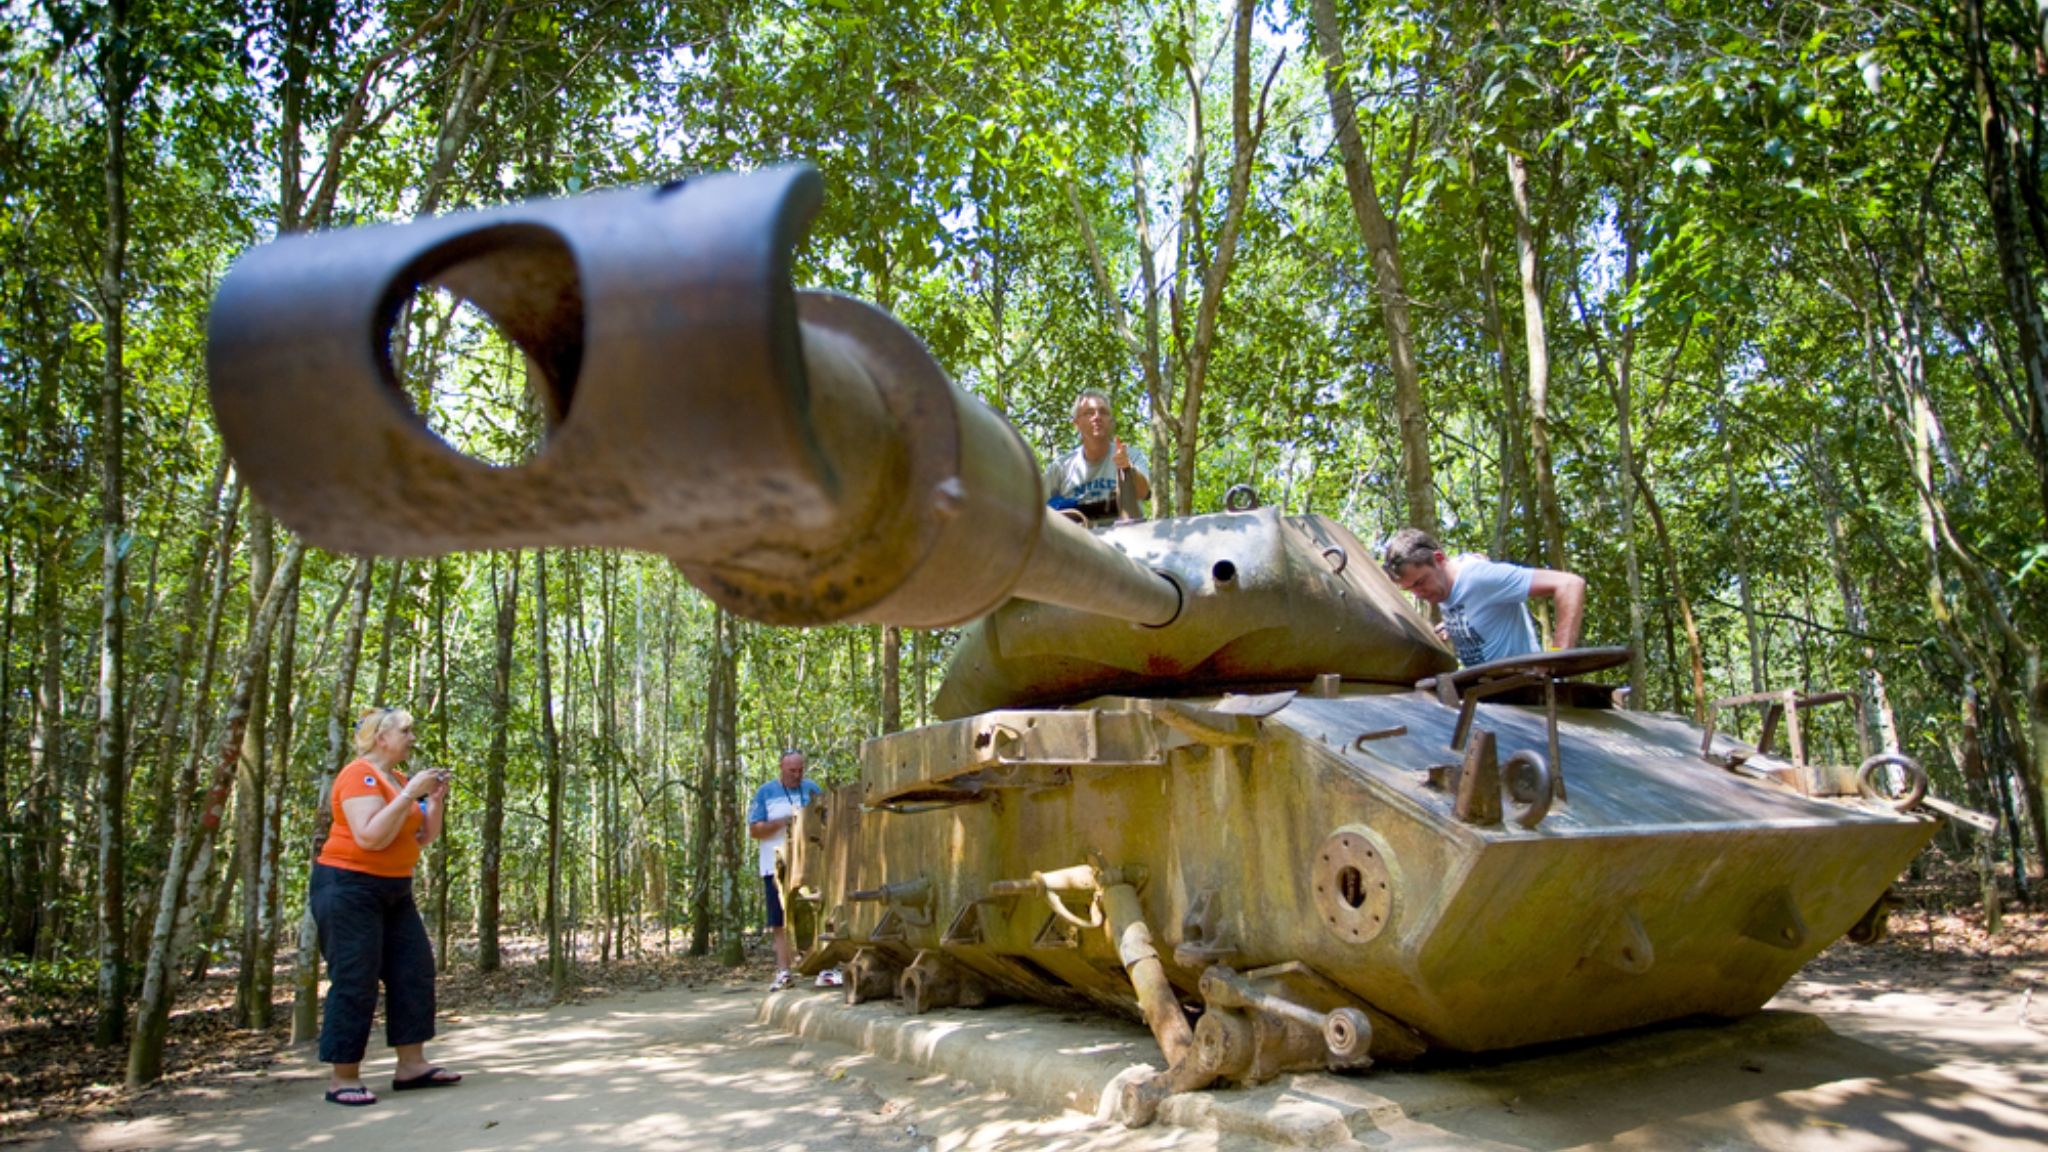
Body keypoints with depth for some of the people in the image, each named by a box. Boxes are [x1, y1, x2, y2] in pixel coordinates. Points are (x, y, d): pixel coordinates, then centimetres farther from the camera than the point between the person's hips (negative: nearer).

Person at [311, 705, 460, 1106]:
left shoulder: (401, 779, 11)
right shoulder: (361, 775, -15)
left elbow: (424, 837, 13)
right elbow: (370, 838, -26)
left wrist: (436, 799, -1)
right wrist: (410, 794, -25)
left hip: (394, 890, 9)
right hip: (349, 886, -9)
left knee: (415, 970, 5)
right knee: (355, 981, -7)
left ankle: (412, 1065, 10)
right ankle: (342, 1079, 2)